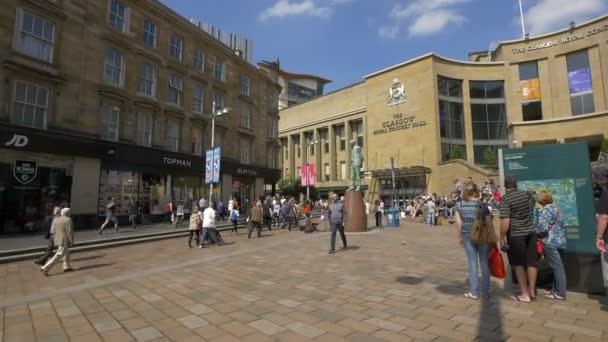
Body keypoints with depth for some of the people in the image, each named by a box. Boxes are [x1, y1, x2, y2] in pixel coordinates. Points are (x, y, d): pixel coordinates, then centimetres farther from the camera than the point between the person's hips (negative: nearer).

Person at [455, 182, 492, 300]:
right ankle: (486, 292, 20)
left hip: (468, 237, 1)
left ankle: (473, 292, 14)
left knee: (472, 263, 9)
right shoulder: (482, 205, -8)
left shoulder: (459, 205, -5)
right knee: (484, 263, 12)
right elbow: (489, 224, -6)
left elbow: (458, 223, -3)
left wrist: (460, 237, 8)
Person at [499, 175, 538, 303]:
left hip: (516, 235, -5)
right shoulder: (526, 194, 4)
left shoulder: (504, 199, -15)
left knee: (519, 264, 6)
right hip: (531, 232, 6)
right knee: (531, 262, 12)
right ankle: (532, 291, 24)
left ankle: (525, 294, 13)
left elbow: (505, 221, -22)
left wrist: (502, 237, -13)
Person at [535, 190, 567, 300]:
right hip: (559, 241, 10)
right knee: (557, 267, 15)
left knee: (557, 268, -3)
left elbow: (543, 228, -22)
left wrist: (535, 233, -4)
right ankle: (556, 290, 23)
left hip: (550, 243, -10)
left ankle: (560, 293, 5)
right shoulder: (556, 209, 15)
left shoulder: (545, 211, -14)